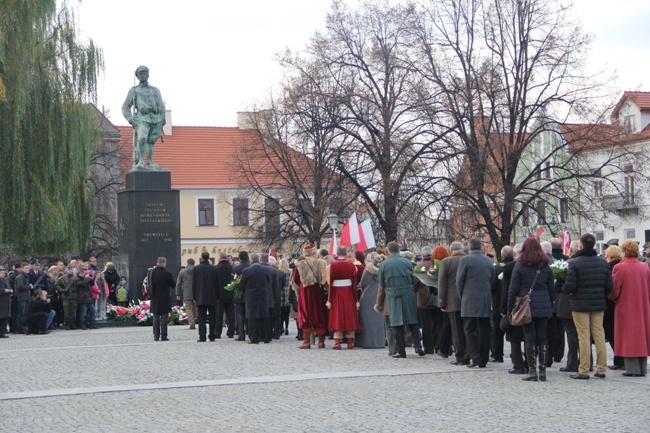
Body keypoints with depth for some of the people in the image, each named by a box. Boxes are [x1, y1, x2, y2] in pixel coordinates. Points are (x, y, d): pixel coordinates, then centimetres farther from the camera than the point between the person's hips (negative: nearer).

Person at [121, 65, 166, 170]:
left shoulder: (155, 91, 19)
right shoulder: (133, 91, 13)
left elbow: (161, 107, 17)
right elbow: (125, 107, 12)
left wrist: (162, 123, 6)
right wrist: (131, 121, -3)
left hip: (155, 119, 3)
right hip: (142, 119, -3)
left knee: (151, 142, 4)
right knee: (142, 139, -22)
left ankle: (150, 163, 12)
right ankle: (140, 161, -14)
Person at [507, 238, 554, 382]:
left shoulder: (520, 266, -3)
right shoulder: (546, 267, 8)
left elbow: (513, 289, -3)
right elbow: (552, 288, 11)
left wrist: (509, 309, 3)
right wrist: (550, 307, 17)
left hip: (526, 307, -3)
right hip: (544, 307, 3)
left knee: (530, 338, -2)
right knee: (543, 337, 5)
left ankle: (532, 371, -3)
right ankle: (543, 370, 6)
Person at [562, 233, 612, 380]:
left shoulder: (574, 263, -13)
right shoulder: (603, 262, 3)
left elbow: (569, 286, -16)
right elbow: (609, 285, 3)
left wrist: (564, 290, 5)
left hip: (580, 304, -4)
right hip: (599, 304, 4)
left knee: (584, 337, -2)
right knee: (599, 335, 9)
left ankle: (583, 371, 0)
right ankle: (601, 369, 12)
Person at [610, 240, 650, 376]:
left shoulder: (619, 268, -14)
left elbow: (613, 291, -13)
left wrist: (614, 298, 8)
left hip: (626, 308, -4)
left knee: (629, 337, 1)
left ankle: (632, 369, -1)